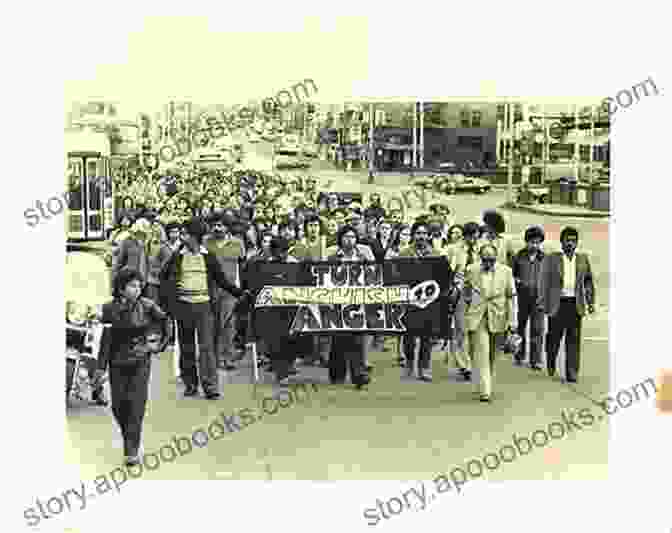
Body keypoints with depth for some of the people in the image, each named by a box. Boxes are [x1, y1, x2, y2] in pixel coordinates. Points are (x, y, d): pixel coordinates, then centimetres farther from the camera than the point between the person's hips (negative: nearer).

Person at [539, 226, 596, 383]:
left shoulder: (583, 259, 8)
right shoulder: (552, 258, 2)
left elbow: (588, 281, 14)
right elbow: (544, 281, 1)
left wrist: (590, 302, 9)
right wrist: (543, 303, -3)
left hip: (575, 304, 1)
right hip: (557, 304, -1)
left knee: (574, 339, 0)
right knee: (554, 336, 6)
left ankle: (571, 373, 5)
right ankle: (550, 364, 33)